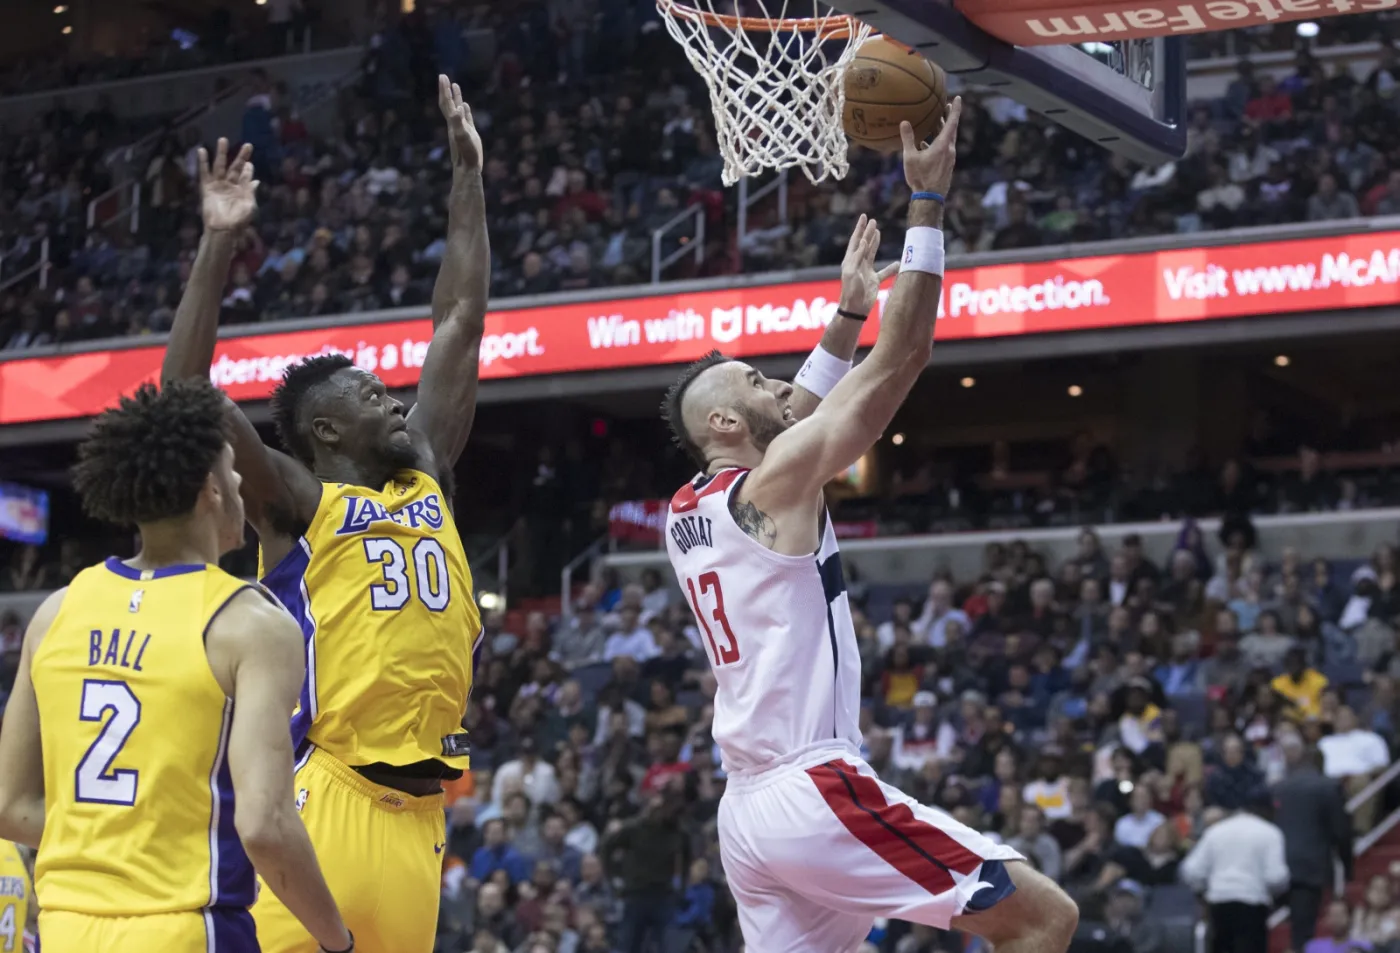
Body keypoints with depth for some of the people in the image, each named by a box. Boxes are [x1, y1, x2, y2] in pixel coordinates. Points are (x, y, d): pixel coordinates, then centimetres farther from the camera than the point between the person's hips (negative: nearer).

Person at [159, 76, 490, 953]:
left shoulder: (426, 477, 18)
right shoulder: (297, 504, 2)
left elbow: (461, 323, 21)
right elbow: (186, 396, -11)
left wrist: (469, 176, 21)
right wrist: (220, 243, -15)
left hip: (419, 804, 6)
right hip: (324, 796, -6)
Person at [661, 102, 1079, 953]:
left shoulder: (685, 513, 16)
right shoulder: (777, 482, -7)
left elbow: (793, 419, 35)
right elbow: (905, 356, -8)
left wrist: (847, 314, 38)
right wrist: (928, 202, -4)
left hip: (748, 809, 9)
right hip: (818, 793, -9)